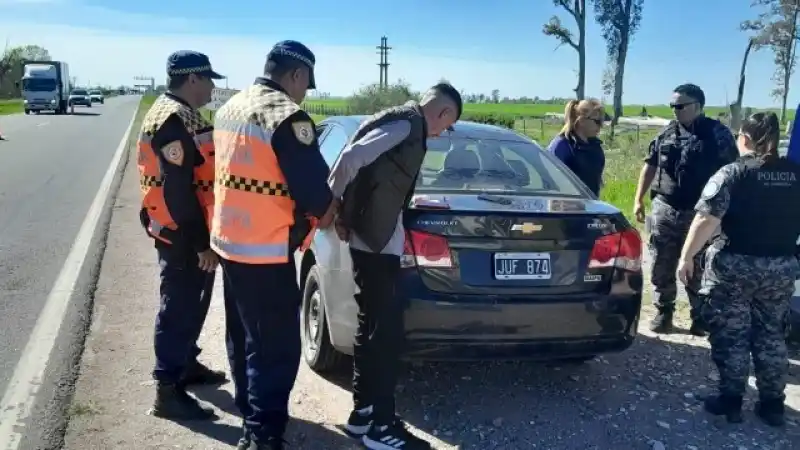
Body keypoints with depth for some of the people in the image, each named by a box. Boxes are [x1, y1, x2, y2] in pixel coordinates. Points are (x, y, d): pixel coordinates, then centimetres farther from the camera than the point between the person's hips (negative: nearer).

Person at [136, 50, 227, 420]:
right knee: (178, 307, -3)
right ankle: (168, 390, 7)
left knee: (191, 301, 21)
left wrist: (202, 237, 21)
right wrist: (201, 243, -22)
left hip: (181, 231, 11)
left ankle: (186, 363, 37)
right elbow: (179, 190, -25)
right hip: (182, 235, -11)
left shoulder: (171, 112, 15)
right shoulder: (176, 119, -20)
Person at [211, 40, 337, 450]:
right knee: (275, 348, 1)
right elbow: (314, 192, -19)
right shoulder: (287, 117, -18)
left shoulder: (230, 108, 10)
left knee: (244, 337, 22)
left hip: (228, 241, 10)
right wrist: (328, 216, 3)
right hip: (265, 252, -9)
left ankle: (251, 415, 38)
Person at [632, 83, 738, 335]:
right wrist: (638, 199, 10)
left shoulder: (719, 134, -3)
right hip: (664, 210, 3)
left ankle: (700, 317, 18)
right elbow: (650, 165, 14)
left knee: (698, 269, 4)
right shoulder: (667, 133, 7)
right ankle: (664, 312, 22)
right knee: (661, 267, 7)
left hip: (700, 213, -3)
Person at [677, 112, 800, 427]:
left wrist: (686, 257, -15)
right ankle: (772, 404, 22)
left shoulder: (732, 173, -12)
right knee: (772, 335, 16)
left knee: (730, 335, 6)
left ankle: (731, 400, 12)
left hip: (734, 267, -5)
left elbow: (706, 220, -20)